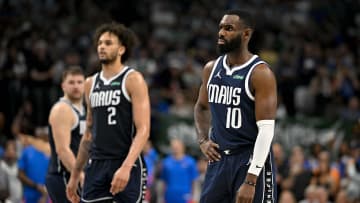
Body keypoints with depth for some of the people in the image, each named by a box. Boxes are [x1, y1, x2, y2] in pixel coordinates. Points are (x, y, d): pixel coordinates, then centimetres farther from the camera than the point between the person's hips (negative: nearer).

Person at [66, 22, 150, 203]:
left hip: (126, 166, -6)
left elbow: (143, 130, -13)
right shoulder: (91, 84, 14)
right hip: (96, 166, 6)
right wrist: (75, 175, 19)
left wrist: (126, 167, -26)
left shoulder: (133, 80, -5)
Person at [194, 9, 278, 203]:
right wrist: (202, 140, 7)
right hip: (218, 160, 7)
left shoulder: (260, 73, -14)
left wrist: (250, 181, -24)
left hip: (250, 160, -7)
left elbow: (266, 130, -18)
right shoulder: (211, 69, 7)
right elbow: (201, 107, 27)